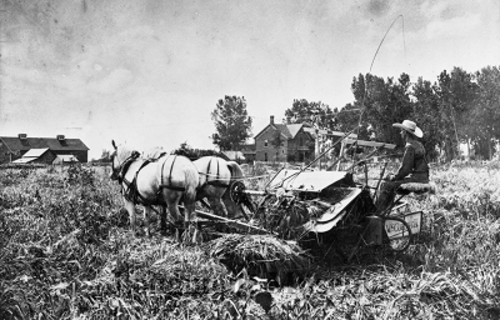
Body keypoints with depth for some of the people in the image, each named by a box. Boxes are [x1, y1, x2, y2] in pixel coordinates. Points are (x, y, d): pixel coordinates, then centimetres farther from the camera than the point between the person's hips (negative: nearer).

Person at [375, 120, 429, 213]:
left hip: (416, 178, -10)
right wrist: (395, 176, 14)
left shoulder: (410, 146, -16)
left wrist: (394, 177, -6)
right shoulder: (418, 144, 15)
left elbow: (406, 168, -21)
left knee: (386, 186, -10)